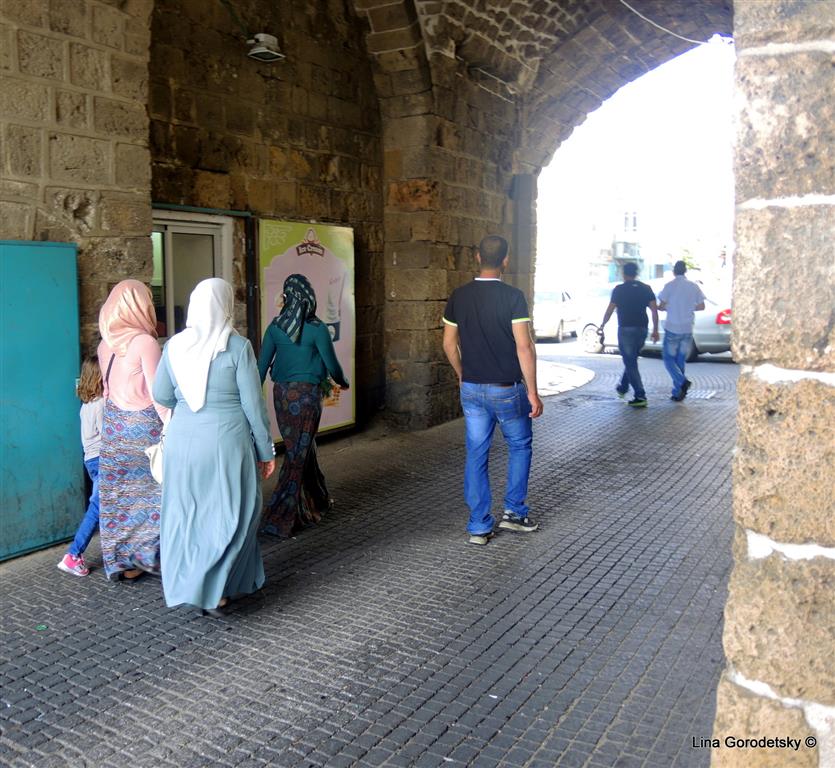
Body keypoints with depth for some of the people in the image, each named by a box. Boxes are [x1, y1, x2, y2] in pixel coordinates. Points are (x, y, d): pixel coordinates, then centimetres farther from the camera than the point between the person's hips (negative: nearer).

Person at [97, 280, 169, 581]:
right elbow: (157, 392, -14)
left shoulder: (105, 345, 5)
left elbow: (108, 388, 12)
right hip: (144, 425, -6)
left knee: (118, 494, 10)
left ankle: (121, 563, 18)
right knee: (152, 491, 7)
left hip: (114, 426, 6)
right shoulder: (145, 342, -15)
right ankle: (151, 556, 15)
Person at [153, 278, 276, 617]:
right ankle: (212, 590, 5)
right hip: (226, 439, -4)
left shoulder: (175, 345, 2)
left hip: (182, 438, 4)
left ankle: (185, 583, 27)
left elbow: (161, 395, 10)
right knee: (229, 513, 9)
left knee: (187, 511, 15)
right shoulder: (237, 346, -10)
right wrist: (266, 449, 1)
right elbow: (253, 403, -8)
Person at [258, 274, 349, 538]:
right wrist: (342, 382, 17)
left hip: (281, 393, 5)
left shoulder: (275, 326, 1)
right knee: (298, 453, 1)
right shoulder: (316, 328, -10)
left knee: (301, 447, 20)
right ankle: (279, 519, -3)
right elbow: (331, 363, -2)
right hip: (307, 393, -5)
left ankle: (317, 501, 37)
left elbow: (262, 365, 0)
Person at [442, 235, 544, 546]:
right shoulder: (513, 296, -13)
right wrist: (532, 392, -10)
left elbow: (449, 343, 8)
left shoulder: (459, 296, 1)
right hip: (507, 389, -3)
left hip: (471, 389, 4)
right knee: (520, 447, 19)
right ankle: (514, 512, 22)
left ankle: (479, 526, 14)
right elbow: (524, 347, -16)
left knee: (476, 454, 9)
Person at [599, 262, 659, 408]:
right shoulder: (646, 288, 7)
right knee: (631, 360, 22)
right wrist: (655, 330, 4)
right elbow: (654, 309, 0)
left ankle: (640, 396, -11)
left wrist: (602, 325, 9)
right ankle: (623, 387, 36)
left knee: (630, 363, -4)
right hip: (642, 329, 5)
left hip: (626, 329, -5)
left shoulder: (619, 289, -5)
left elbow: (610, 310, -5)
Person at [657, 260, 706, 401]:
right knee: (680, 360, 13)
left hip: (672, 328, -4)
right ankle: (678, 392, 14)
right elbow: (701, 306, 6)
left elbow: (661, 306, -9)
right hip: (688, 329, 4)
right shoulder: (693, 286, 2)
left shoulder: (670, 286, -9)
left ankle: (682, 382, -18)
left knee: (669, 358, 6)